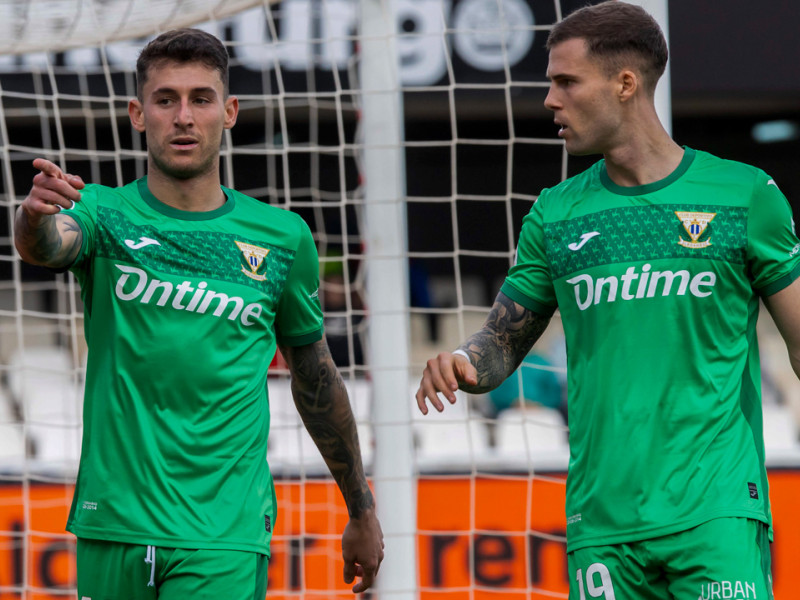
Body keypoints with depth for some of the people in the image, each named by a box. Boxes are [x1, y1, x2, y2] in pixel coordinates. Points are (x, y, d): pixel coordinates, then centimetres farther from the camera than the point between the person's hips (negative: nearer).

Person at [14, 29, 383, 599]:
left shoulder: (282, 237, 5)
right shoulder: (107, 213, 1)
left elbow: (316, 378, 17)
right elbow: (47, 246, -23)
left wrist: (362, 511, 23)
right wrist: (36, 215, -48)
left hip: (225, 535, -1)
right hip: (112, 526, 1)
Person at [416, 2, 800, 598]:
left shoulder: (743, 195, 3)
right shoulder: (557, 214, 12)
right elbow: (502, 341, 17)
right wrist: (461, 363, -8)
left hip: (717, 508, -3)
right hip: (601, 523, 3)